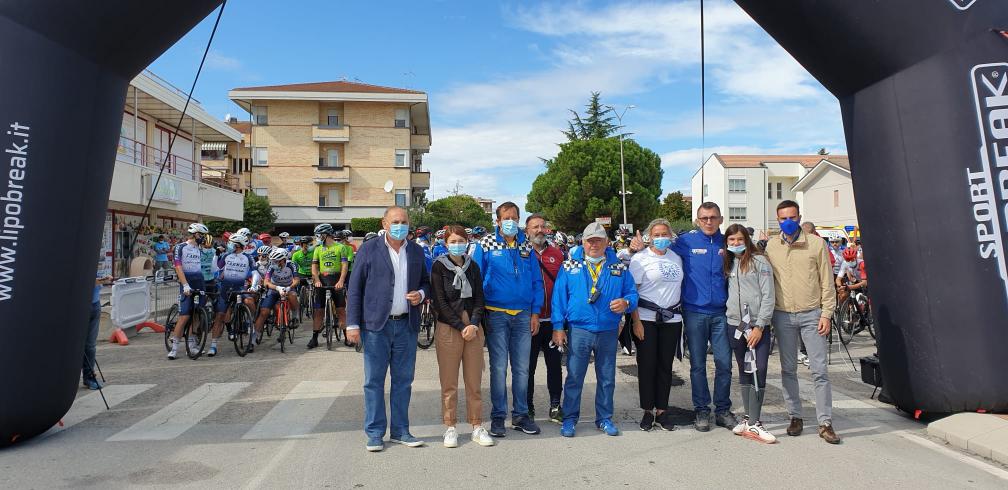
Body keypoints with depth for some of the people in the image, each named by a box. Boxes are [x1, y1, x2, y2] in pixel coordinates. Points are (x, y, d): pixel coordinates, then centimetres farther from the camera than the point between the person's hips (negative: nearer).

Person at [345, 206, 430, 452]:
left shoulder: (417, 251, 11)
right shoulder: (368, 249, 0)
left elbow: (426, 282, 20)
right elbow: (354, 289, -1)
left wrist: (421, 294, -4)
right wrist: (352, 324, -8)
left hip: (407, 325, 3)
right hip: (376, 325, -3)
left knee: (403, 381, 9)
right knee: (374, 381, 2)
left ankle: (400, 430, 20)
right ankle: (375, 433, 13)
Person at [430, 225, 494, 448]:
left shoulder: (473, 267, 10)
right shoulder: (439, 267, 0)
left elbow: (479, 298, 7)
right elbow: (440, 302, -6)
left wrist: (474, 324, -9)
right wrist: (461, 327, -10)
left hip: (474, 328, 3)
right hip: (448, 329, -3)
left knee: (474, 381, 6)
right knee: (449, 383, 2)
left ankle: (477, 426, 15)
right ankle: (450, 428, 13)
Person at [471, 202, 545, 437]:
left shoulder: (526, 247, 9)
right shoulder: (486, 245, 1)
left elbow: (536, 282, 9)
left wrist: (535, 312, 2)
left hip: (523, 315, 3)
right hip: (496, 314, -3)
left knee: (522, 368, 8)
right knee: (499, 367, 2)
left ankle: (520, 414, 20)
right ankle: (498, 416, 13)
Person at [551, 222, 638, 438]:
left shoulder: (618, 266, 6)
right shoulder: (570, 266, 1)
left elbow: (632, 292, 8)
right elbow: (559, 296, 0)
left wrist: (626, 302, -15)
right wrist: (558, 327, -4)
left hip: (608, 331, 2)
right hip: (579, 330, -2)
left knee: (607, 379, 12)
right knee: (574, 377, 4)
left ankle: (604, 418, 27)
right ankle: (569, 418, 18)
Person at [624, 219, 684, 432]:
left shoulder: (676, 258, 12)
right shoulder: (641, 258, -4)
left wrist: (681, 312, 10)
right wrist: (636, 321, -13)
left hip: (672, 319, 4)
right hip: (647, 318, -4)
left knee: (665, 365, 8)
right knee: (647, 364, 1)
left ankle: (661, 411, 17)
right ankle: (647, 411, 12)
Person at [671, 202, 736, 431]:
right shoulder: (686, 241, -1)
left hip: (721, 312, 2)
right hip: (695, 312, -2)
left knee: (724, 363, 4)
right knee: (697, 364, 6)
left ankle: (723, 410, 20)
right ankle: (701, 410, 18)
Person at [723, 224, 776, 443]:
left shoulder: (759, 261, -3)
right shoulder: (729, 263, 13)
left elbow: (768, 296, -7)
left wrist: (759, 326, -12)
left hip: (758, 326, -5)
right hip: (735, 325, 5)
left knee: (759, 372, -7)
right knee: (744, 372, 10)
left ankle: (753, 424, -3)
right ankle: (748, 417, 18)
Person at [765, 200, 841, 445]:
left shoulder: (816, 243, 0)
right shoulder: (771, 246, 5)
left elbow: (827, 282, 0)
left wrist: (826, 314, -5)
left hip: (812, 314, -2)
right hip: (783, 316, 2)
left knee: (819, 370, -2)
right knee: (788, 370, 9)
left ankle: (825, 423, 7)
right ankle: (795, 417, 21)